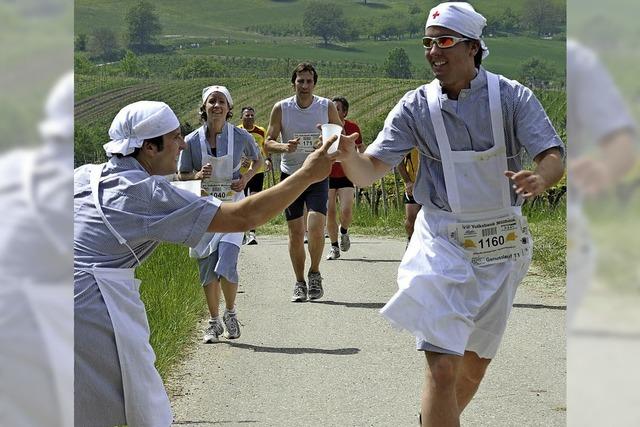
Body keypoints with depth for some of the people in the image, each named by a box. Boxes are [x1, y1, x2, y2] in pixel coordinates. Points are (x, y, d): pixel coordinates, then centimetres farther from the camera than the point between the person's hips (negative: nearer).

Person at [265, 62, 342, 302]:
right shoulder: (281, 109, -2)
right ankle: (299, 283, 17)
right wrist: (284, 147, -23)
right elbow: (268, 142, -2)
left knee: (315, 227, -17)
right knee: (295, 233, 2)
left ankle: (314, 274, 7)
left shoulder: (327, 107, -1)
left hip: (318, 176, -1)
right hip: (290, 175, 1)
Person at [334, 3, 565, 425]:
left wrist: (540, 178, -38)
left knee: (476, 362, 18)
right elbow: (370, 171, -11)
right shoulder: (416, 106, -5)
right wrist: (348, 156, -35)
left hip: (501, 244, 2)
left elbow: (554, 157, -14)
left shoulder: (512, 97, -7)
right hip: (443, 242, -2)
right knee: (442, 367, -15)